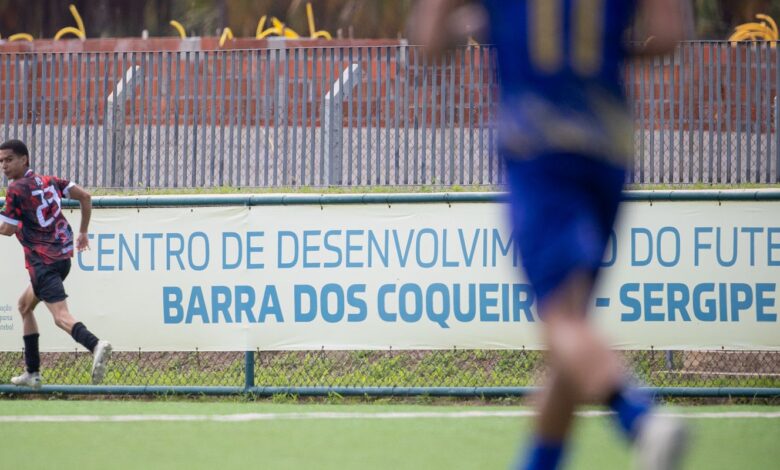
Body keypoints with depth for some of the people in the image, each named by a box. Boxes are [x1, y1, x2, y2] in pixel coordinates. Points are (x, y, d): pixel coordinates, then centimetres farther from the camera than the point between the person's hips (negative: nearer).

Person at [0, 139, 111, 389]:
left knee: (61, 316, -22)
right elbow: (85, 196, 13)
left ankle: (95, 345, -50)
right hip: (63, 255, 9)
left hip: (43, 261, -9)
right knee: (25, 305, 25)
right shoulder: (49, 181, 14)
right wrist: (83, 232, 21)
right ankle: (32, 373, 25)